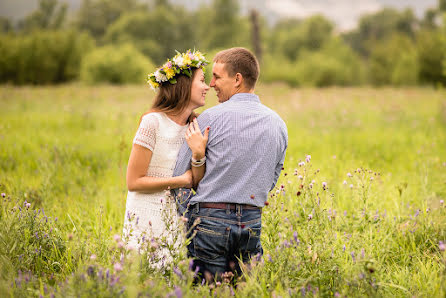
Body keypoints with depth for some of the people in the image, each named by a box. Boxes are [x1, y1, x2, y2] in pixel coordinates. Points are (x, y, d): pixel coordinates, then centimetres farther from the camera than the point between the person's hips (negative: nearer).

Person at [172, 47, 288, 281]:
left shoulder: (212, 117, -7)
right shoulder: (278, 124, 8)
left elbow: (177, 176, -3)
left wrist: (191, 209, 9)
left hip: (211, 221, -5)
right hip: (252, 222, 5)